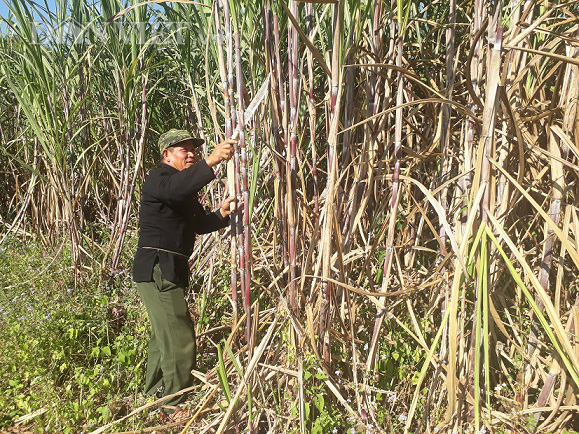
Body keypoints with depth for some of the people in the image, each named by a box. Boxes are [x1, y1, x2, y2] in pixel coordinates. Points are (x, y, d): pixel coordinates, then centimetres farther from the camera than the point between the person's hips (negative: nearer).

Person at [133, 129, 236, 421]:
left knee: (164, 333, 20)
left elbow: (200, 224, 16)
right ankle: (173, 406, 6)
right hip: (157, 268, -10)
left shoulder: (187, 192, 20)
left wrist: (221, 213, -3)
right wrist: (211, 162, -44)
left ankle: (154, 392, 37)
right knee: (180, 339, -8)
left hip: (171, 269, 10)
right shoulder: (159, 178, -10)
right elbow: (174, 188, -35)